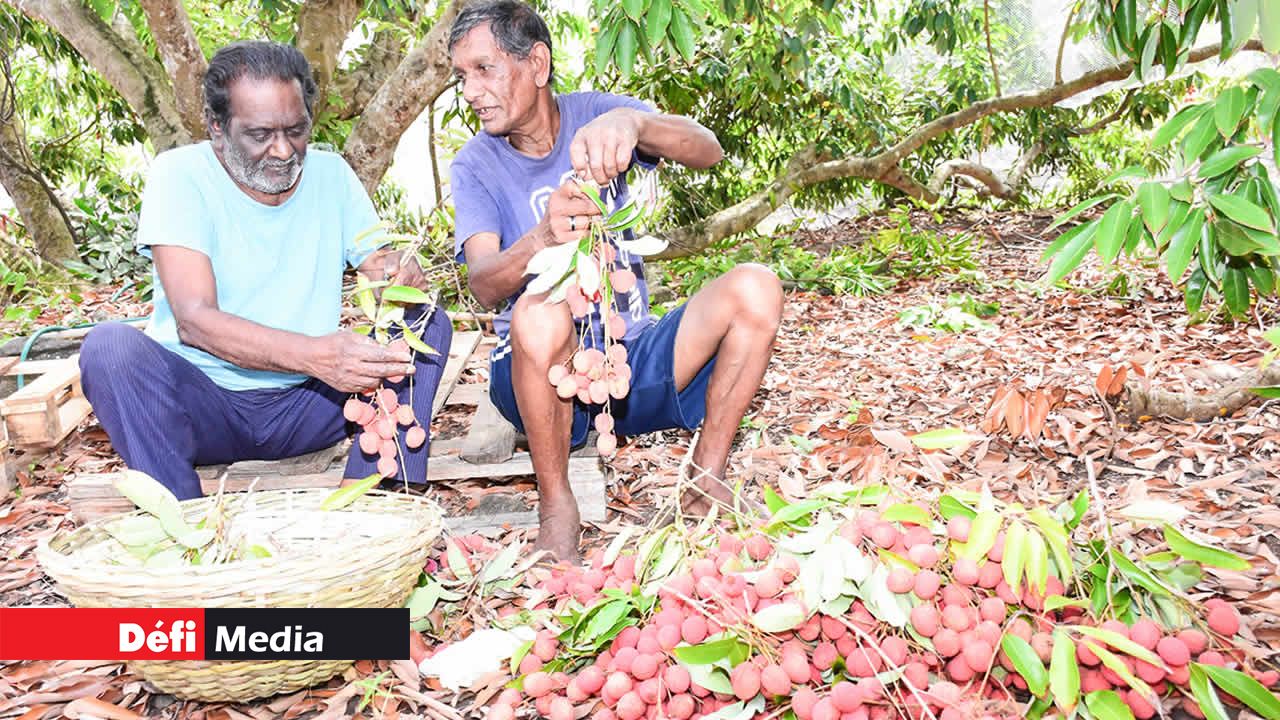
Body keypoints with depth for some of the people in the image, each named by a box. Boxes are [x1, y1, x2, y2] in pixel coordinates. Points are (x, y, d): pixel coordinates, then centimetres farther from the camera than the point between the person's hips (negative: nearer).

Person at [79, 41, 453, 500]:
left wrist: (403, 277, -27)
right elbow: (193, 319, -22)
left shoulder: (331, 174, 4)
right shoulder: (180, 174, -10)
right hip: (202, 403, -3)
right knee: (109, 345, -30)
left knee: (429, 323, -13)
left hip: (302, 403, 3)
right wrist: (314, 355, -39)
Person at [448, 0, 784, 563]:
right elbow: (483, 286, -19)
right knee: (540, 314, -36)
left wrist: (632, 122, -37)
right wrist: (542, 238, -41)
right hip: (541, 374, -2)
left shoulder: (593, 114, 2)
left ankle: (706, 478, -7)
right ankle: (556, 506, -16)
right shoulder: (475, 166, -2)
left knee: (754, 289, -18)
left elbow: (707, 151, -15)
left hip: (634, 356, 3)